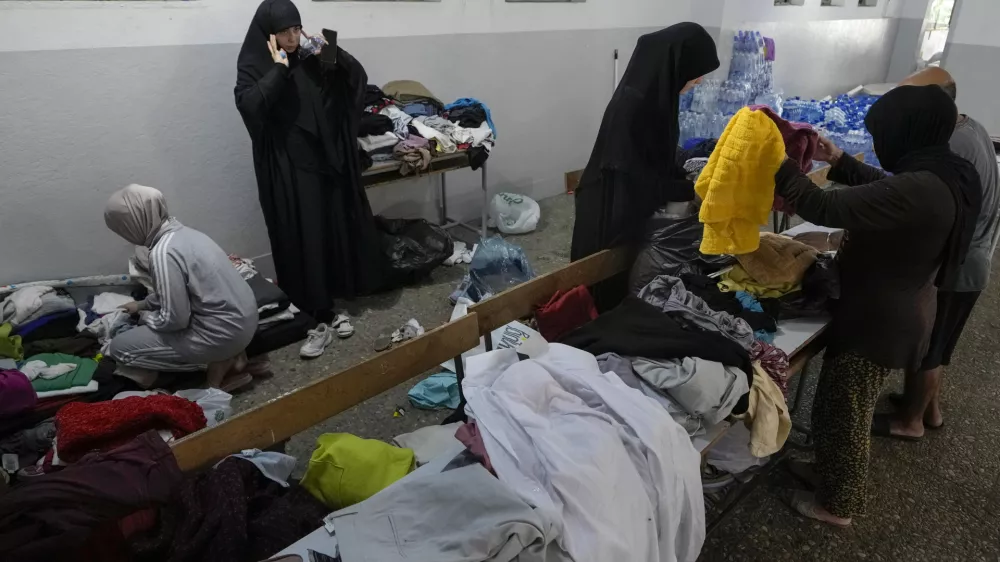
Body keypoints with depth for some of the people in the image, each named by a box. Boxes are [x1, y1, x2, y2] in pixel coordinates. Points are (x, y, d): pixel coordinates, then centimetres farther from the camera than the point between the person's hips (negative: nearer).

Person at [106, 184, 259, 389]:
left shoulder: (162, 253, -21)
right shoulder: (182, 232, 8)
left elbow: (175, 319, -18)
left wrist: (145, 316, 2)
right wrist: (143, 304, 32)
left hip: (224, 332, -8)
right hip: (245, 317, 9)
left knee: (120, 347, 3)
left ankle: (217, 361, -1)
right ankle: (231, 353, 14)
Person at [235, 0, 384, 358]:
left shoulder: (312, 60, 8)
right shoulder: (253, 65, -3)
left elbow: (359, 79, 5)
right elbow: (248, 105, -21)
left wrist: (333, 53, -9)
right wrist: (278, 69, -19)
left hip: (325, 159, 5)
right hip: (287, 167, -4)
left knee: (334, 232, 9)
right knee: (303, 240, -4)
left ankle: (328, 307, 26)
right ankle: (323, 320, 2)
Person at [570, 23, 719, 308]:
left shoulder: (655, 95, 1)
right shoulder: (632, 105, -27)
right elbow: (634, 178, -25)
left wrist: (689, 177, 1)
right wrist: (691, 190, -18)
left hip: (639, 208, 9)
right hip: (615, 214, -9)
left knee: (631, 282, 21)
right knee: (610, 289, 9)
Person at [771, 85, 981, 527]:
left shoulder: (916, 190, -31)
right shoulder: (947, 177, 1)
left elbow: (822, 207, -33)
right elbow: (881, 189, 20)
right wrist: (839, 161, 16)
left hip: (879, 320, -10)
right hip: (898, 313, 10)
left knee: (846, 411, 10)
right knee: (839, 403, 25)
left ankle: (838, 504, 30)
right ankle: (829, 470, 46)